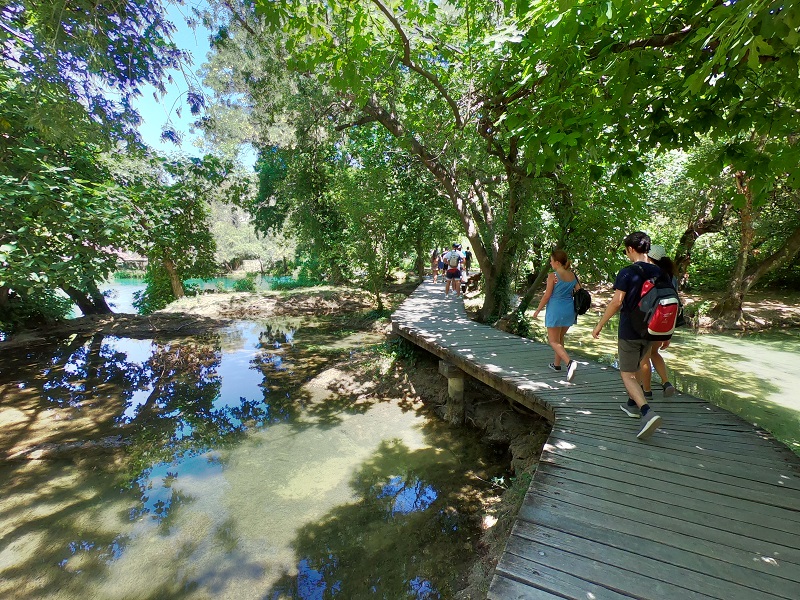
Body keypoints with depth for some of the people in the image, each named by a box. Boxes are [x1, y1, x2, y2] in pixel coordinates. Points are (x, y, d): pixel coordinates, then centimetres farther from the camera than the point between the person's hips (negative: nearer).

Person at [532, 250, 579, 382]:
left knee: (554, 341, 0)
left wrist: (538, 310, -1)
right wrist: (576, 310, 21)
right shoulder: (573, 276, 5)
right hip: (569, 310, 7)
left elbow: (547, 296, -12)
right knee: (560, 338, 22)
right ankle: (557, 364, 33)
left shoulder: (553, 276, -13)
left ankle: (569, 362, -22)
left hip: (555, 310, -7)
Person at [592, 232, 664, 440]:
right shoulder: (659, 273, 5)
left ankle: (647, 412, -16)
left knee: (627, 374, 0)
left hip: (629, 332, -7)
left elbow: (616, 303, -17)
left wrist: (599, 325, -7)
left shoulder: (627, 273, -14)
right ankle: (632, 405, 35)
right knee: (634, 369, 24)